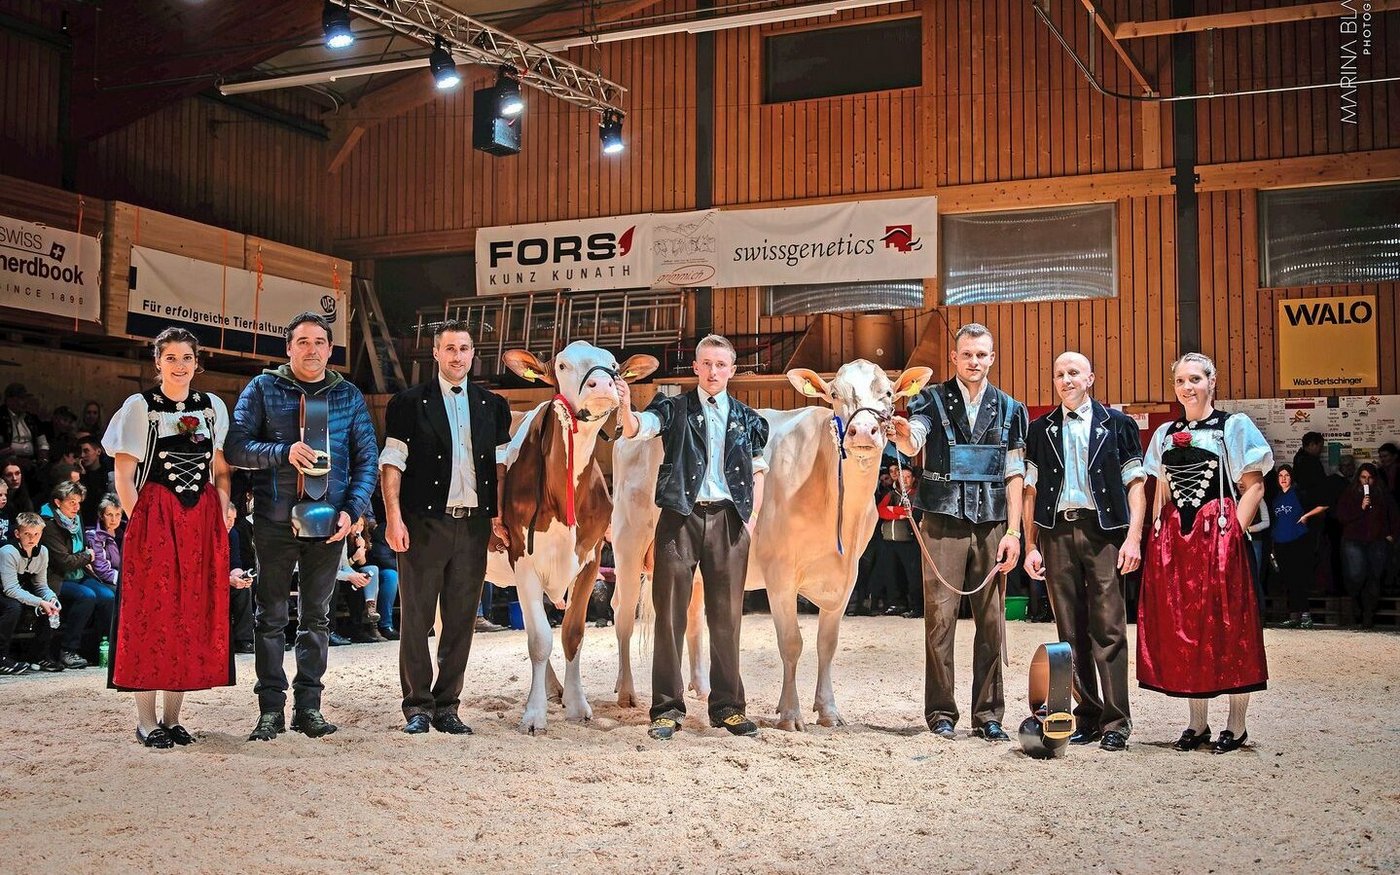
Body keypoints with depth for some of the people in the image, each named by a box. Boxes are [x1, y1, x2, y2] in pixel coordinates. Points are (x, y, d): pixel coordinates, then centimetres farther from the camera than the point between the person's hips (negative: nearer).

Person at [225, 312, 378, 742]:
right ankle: (270, 709, 9)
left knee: (317, 616, 8)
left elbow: (366, 460, 7)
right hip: (275, 521, -2)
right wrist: (283, 452, -20)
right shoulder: (263, 388, 2)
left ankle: (308, 706, 15)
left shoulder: (349, 396, 8)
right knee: (271, 617, 3)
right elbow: (235, 448, -4)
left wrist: (351, 511, -6)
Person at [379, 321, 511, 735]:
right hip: (424, 524, -3)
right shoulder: (409, 402, 3)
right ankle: (417, 706, 11)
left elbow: (501, 465, 15)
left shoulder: (492, 406, 13)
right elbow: (391, 463, -2)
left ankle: (447, 706, 16)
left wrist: (499, 516, 6)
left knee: (462, 620, 7)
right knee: (416, 619, 1)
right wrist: (394, 518, -10)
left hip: (474, 525, 3)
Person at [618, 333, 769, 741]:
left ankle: (727, 706, 15)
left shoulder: (747, 418, 12)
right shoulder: (675, 409, 5)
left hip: (729, 519, 2)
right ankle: (667, 707, 6)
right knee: (670, 612, -1)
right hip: (680, 517, -2)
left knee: (726, 615, 6)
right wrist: (625, 408, -34)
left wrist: (752, 518, 7)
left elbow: (757, 471, 17)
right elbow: (637, 429, -12)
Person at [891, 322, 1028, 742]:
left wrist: (1013, 532, -1)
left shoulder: (1009, 409, 11)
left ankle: (988, 715, 13)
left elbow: (1015, 475, 8)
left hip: (992, 525, 2)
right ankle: (941, 713, 5)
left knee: (991, 621, 5)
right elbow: (912, 444, -13)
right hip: (943, 523, -2)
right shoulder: (932, 400, 5)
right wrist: (901, 433, -37)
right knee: (940, 617, -2)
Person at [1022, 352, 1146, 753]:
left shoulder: (1117, 424, 7)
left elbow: (1135, 484, 3)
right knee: (1071, 631, 5)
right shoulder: (1041, 430, 14)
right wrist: (1030, 546, 5)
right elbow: (1031, 492, 13)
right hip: (1057, 532, 3)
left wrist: (1133, 538, -7)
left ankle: (1115, 722, -1)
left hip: (1104, 531, -3)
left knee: (1108, 628, -5)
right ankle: (1087, 717, 12)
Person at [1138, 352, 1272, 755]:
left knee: (1227, 627, -2)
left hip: (1219, 537, -5)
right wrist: (1156, 536, 6)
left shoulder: (1234, 426, 0)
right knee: (1181, 628, 5)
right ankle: (1197, 723, 14)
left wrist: (1233, 531, -13)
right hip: (1173, 539, 5)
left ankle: (1236, 725, 6)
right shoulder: (1165, 434, 15)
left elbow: (1253, 486, -4)